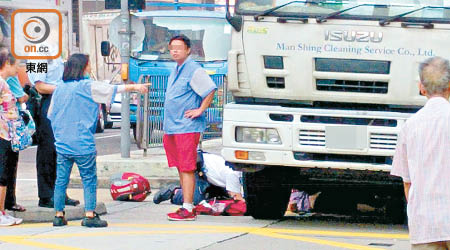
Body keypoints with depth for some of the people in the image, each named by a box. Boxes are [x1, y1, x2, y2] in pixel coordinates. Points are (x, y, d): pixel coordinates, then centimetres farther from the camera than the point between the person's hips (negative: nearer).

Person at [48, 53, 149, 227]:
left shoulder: (60, 88, 7)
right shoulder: (87, 86, -9)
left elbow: (51, 115, 13)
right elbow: (114, 89, -3)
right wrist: (135, 87, 8)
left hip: (62, 144, 5)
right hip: (83, 144, -5)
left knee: (61, 180, 8)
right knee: (89, 180, 3)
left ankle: (59, 215, 10)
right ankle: (90, 216, 0)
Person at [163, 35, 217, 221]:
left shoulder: (194, 70, -11)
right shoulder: (176, 70, 19)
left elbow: (210, 89, -17)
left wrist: (200, 111, -16)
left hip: (187, 128, -9)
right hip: (172, 128, 9)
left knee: (186, 169, -9)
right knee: (180, 168, 11)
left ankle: (187, 210, -10)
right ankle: (187, 205, 16)